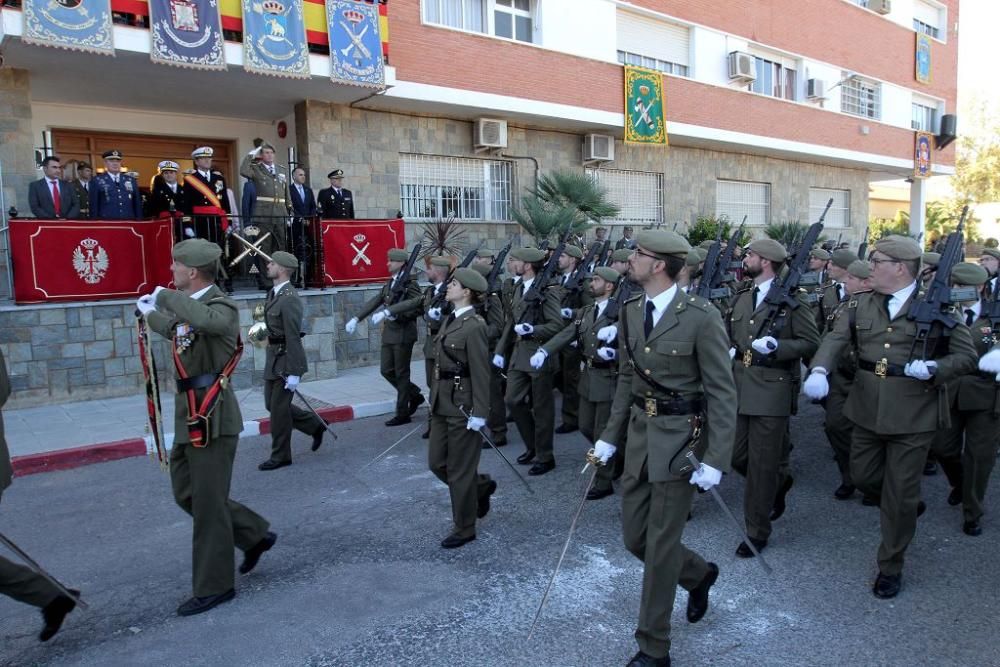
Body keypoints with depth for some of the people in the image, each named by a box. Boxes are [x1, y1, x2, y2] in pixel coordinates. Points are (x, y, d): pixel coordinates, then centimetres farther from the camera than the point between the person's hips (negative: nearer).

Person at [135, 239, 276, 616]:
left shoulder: (222, 306, -16)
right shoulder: (191, 306, 11)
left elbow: (206, 319, -42)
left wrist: (165, 296, -25)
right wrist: (150, 314, 49)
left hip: (212, 417, -9)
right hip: (191, 415, 10)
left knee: (207, 504, 1)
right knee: (186, 493, 18)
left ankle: (214, 586, 17)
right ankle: (255, 534, 30)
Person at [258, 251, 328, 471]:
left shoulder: (289, 298, -20)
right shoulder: (274, 293, 9)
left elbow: (293, 338, -22)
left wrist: (294, 373, -22)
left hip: (286, 359, -9)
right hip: (273, 357, 9)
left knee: (279, 407, 1)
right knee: (271, 405, 15)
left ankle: (280, 456, 17)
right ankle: (315, 425, 28)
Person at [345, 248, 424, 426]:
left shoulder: (410, 283, -11)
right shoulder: (390, 283, 13)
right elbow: (375, 301, 14)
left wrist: (388, 313, -28)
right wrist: (357, 318, 7)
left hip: (403, 334, -8)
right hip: (389, 333, 8)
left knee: (401, 374, 0)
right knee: (387, 371, 10)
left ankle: (402, 414, 11)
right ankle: (415, 395, 27)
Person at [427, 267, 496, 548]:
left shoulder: (474, 326, -17)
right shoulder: (449, 320, 10)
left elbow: (481, 373, -18)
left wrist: (479, 414, -18)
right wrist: (435, 397, 15)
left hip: (462, 404, -9)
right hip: (442, 402, 9)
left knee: (460, 469, 4)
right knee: (437, 462, 16)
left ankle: (464, 529, 21)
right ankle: (481, 486, 39)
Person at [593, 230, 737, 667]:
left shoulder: (701, 316, -16)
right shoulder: (630, 311, 4)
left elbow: (722, 393, -14)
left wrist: (715, 461, -17)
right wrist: (610, 436, 11)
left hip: (680, 437, -7)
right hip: (640, 432, 7)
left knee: (661, 544, 3)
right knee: (634, 536, 15)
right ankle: (699, 574, 45)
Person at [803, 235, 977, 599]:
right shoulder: (862, 305, 4)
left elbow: (966, 356, -2)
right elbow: (835, 339, -9)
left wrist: (934, 369, -22)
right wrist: (819, 370, -28)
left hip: (914, 415, -4)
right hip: (868, 410, 4)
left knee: (900, 495, 5)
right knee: (862, 476, 17)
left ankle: (890, 567, 23)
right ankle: (909, 505, 48)